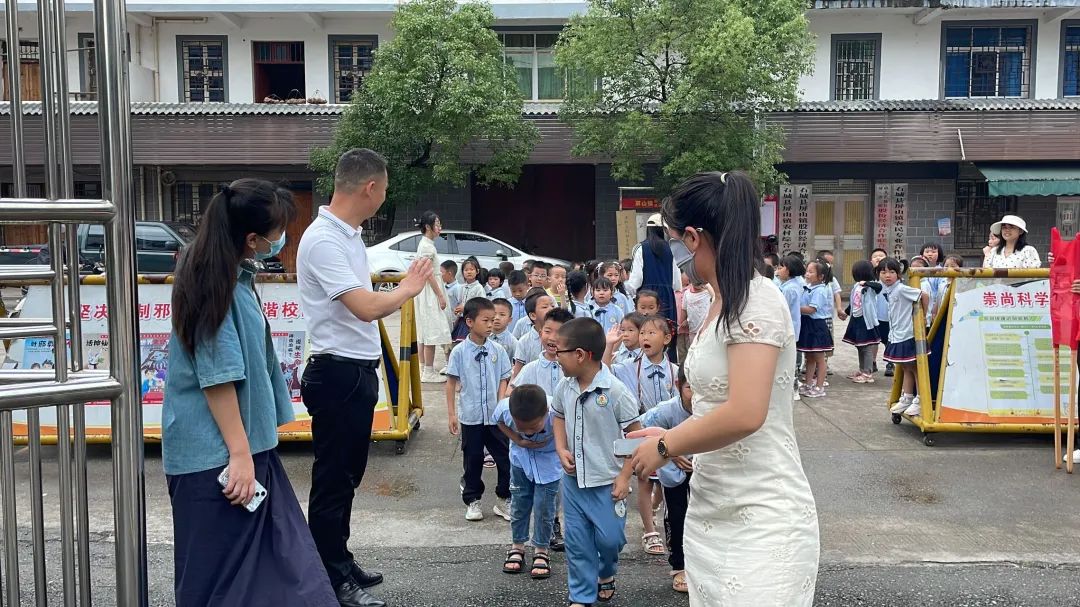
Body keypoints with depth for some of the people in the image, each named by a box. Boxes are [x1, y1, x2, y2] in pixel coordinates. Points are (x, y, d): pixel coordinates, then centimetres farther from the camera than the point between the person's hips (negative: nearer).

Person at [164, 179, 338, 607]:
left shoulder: (230, 268, 4)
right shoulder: (215, 283, -22)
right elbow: (217, 378, -24)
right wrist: (239, 454, -21)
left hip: (244, 440, 10)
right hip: (217, 453, -10)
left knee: (278, 564, 15)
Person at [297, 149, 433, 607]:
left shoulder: (349, 235, 11)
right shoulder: (323, 240, -20)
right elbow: (366, 308, -26)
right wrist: (409, 288, -9)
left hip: (359, 371, 10)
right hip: (337, 375, -10)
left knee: (348, 476, 19)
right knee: (332, 481, 3)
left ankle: (341, 563, 33)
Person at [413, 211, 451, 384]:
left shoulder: (425, 244, 15)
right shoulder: (427, 246, -16)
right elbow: (429, 274, -19)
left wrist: (439, 294, 20)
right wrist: (440, 295, -18)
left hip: (426, 292, 11)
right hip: (429, 292, -11)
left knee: (424, 332, 12)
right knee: (431, 332, -8)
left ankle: (423, 369, 18)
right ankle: (428, 372, -5)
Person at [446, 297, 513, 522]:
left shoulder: (498, 350, -1)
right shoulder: (459, 352, -6)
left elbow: (503, 380, 3)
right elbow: (451, 383, -1)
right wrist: (451, 413, -2)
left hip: (495, 415, 2)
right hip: (470, 416, -1)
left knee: (505, 458, 4)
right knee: (473, 459, 10)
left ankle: (504, 500, 20)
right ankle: (473, 501, 25)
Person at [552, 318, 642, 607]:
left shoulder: (615, 391, -19)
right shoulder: (564, 387, -3)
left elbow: (636, 435, -12)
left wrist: (625, 477, -13)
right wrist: (561, 449, -1)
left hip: (607, 482, -4)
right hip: (573, 479, 4)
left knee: (609, 537, 6)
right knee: (577, 541, 10)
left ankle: (606, 573, 39)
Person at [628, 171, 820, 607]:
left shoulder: (756, 301, -16)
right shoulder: (722, 305, 11)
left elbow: (745, 414, -25)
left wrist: (665, 448, -14)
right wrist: (671, 436, 10)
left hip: (762, 521, -8)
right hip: (713, 513, 8)